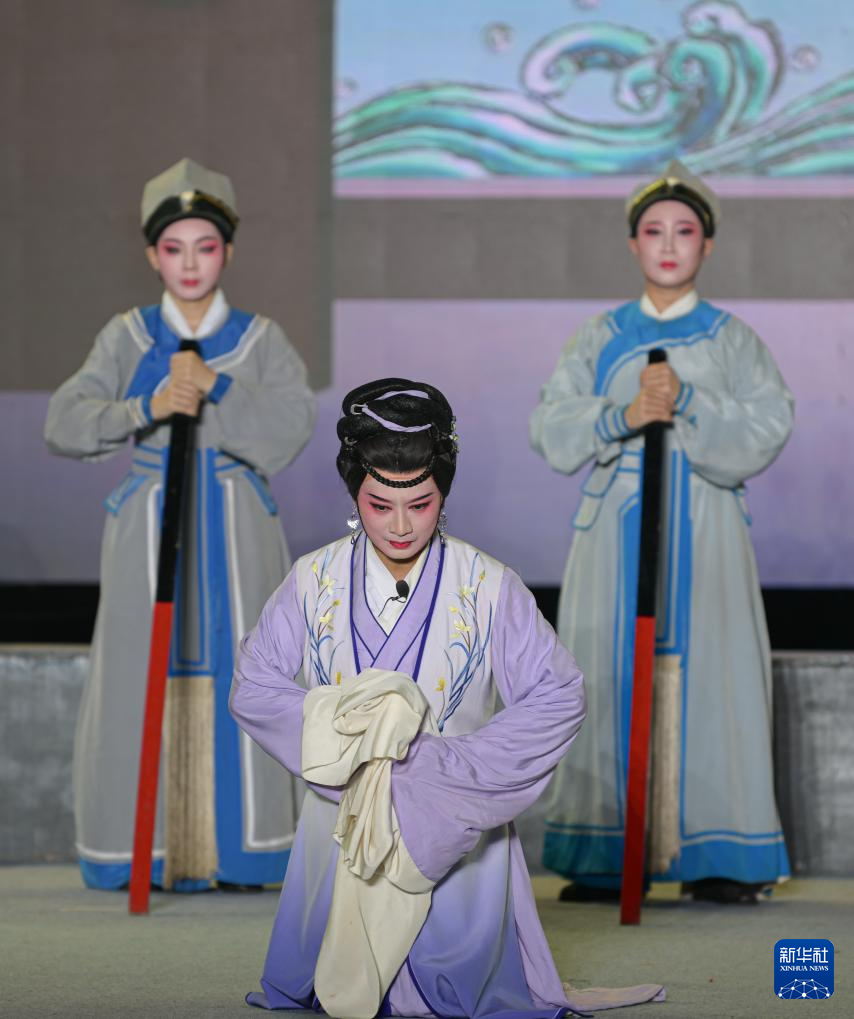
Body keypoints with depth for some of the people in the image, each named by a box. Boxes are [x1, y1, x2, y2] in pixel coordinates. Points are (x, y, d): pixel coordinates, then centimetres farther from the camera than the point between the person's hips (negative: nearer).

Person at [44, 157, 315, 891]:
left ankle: (237, 848, 3)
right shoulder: (127, 337, 8)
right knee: (143, 684, -3)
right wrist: (149, 406, -17)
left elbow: (295, 422, -8)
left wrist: (217, 388, -19)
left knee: (235, 683, -4)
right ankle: (142, 854, 3)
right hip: (150, 526, 0)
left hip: (235, 530, 0)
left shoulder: (260, 340, 7)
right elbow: (65, 424, -4)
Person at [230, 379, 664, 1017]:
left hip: (455, 835, -1)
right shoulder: (315, 581, -5)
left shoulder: (487, 587, -11)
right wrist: (345, 726, -18)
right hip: (343, 830, 2)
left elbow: (559, 698, -12)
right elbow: (252, 686, -3)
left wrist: (444, 764, -20)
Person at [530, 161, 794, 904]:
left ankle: (717, 858, -3)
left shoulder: (733, 339, 9)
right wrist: (622, 417, -16)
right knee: (609, 680, -3)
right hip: (614, 527, 1)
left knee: (706, 675, -6)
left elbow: (766, 429, -5)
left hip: (704, 531, -1)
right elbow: (552, 428, 1)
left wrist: (686, 403, -18)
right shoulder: (601, 339, 12)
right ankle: (603, 860, 0)